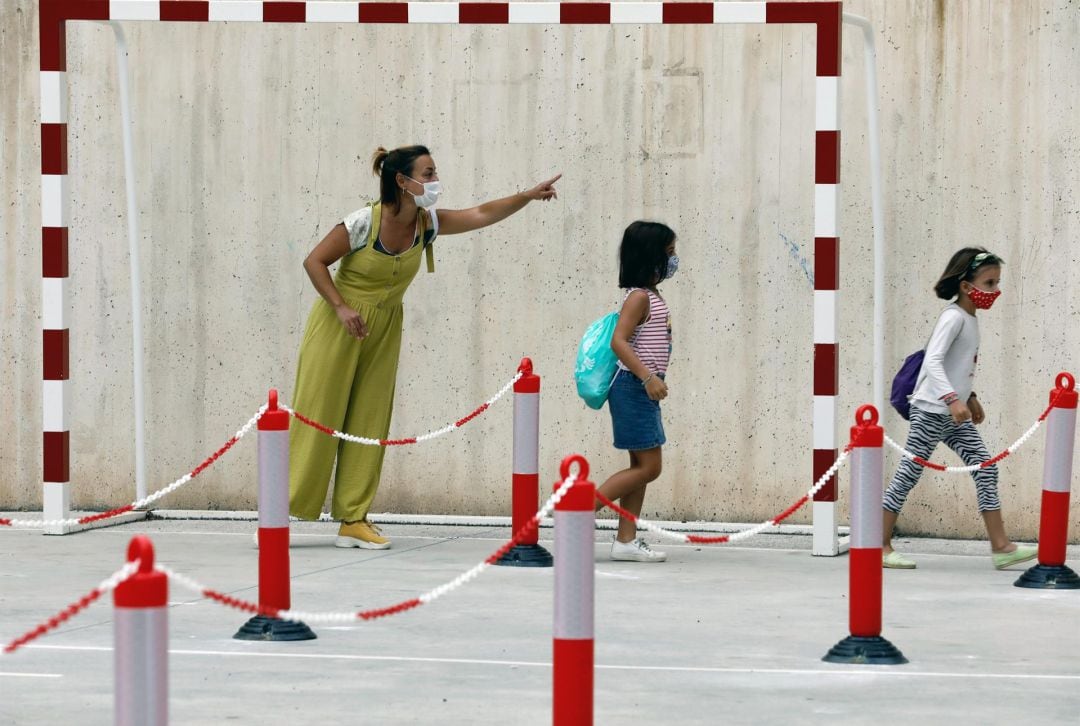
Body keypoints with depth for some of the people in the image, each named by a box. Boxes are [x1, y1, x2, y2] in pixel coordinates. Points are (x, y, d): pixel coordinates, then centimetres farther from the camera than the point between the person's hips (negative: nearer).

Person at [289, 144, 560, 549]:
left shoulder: (426, 224, -3)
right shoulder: (363, 223, -20)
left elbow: (481, 215, -5)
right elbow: (314, 262, -15)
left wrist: (528, 196, -16)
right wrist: (341, 308, -22)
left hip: (384, 332, 6)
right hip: (339, 328, -6)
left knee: (370, 422, 4)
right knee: (317, 417, -5)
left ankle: (353, 520, 8)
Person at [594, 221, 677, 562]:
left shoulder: (653, 296, 14)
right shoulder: (639, 297, -15)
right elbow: (618, 341, -24)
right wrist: (648, 376, -32)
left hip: (644, 391, 10)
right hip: (634, 389, -10)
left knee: (642, 467, 9)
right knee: (648, 467, -9)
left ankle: (626, 540, 11)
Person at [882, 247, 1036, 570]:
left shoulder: (970, 319, 13)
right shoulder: (954, 318, -16)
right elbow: (932, 361, -27)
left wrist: (970, 398, 22)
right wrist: (953, 399, -36)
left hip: (953, 413, 10)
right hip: (931, 410, -10)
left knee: (985, 468, 2)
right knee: (909, 474, -3)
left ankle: (1000, 546, 2)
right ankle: (881, 546, 5)